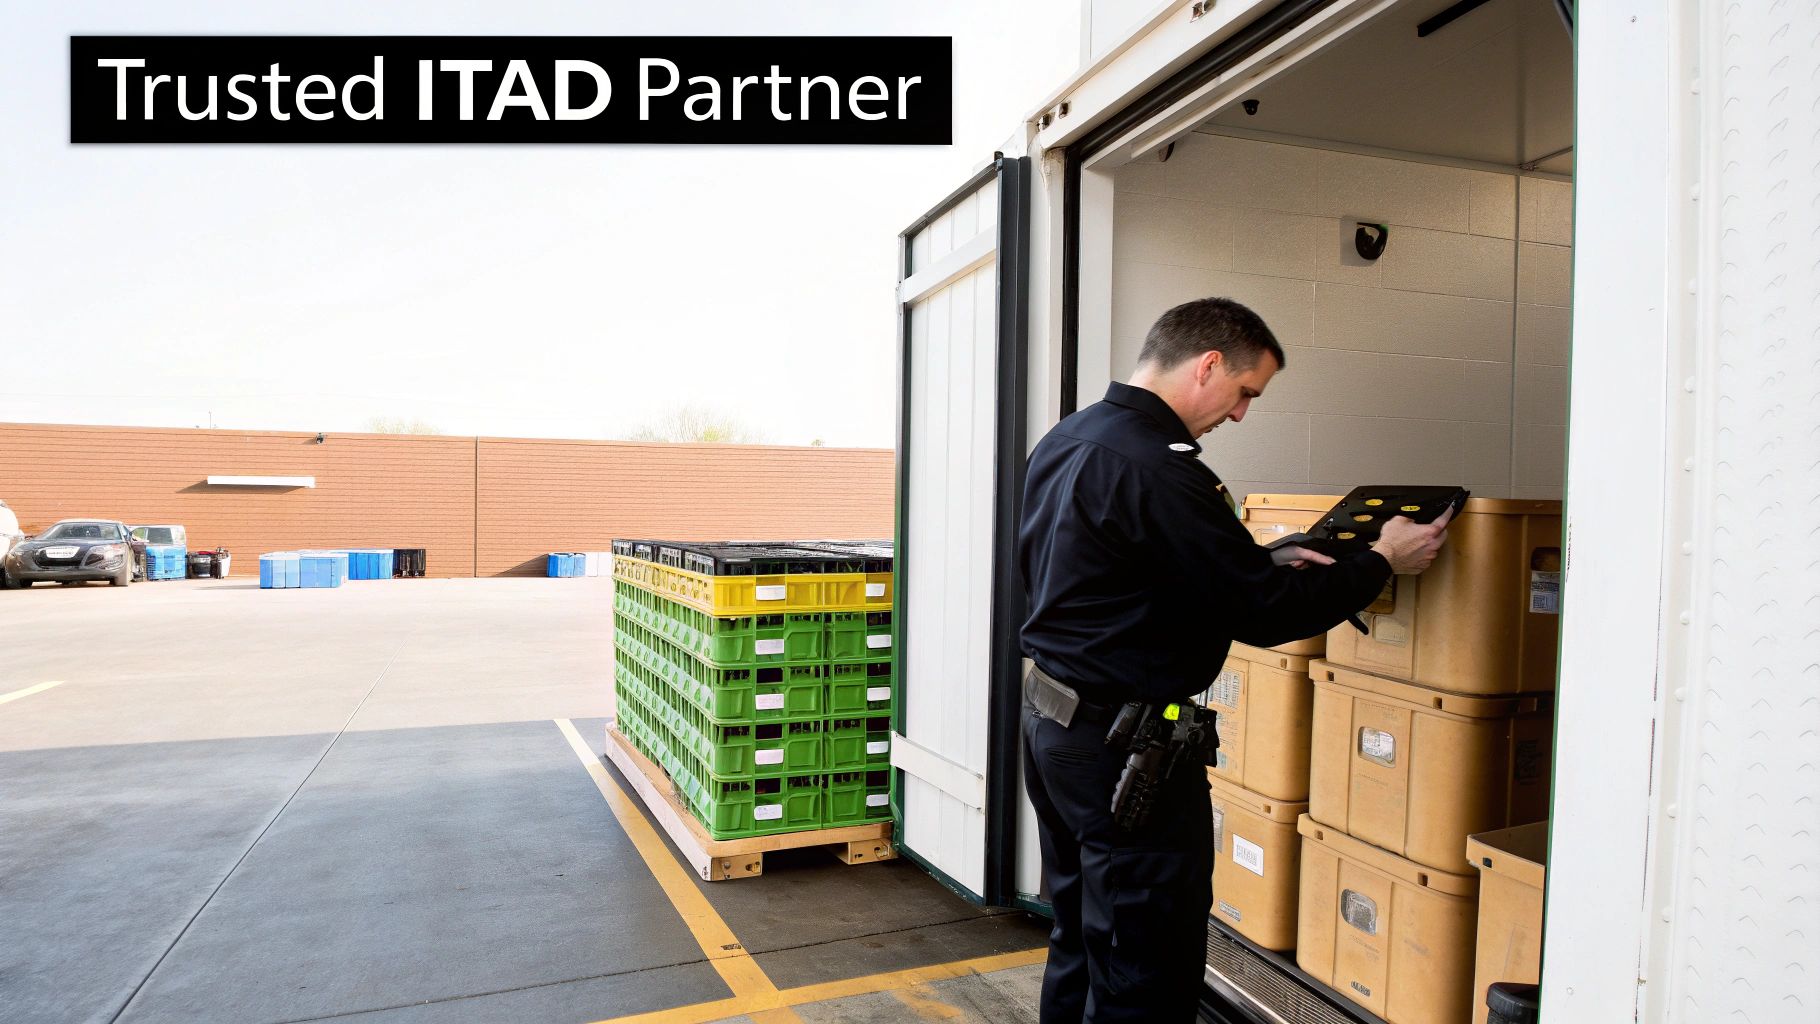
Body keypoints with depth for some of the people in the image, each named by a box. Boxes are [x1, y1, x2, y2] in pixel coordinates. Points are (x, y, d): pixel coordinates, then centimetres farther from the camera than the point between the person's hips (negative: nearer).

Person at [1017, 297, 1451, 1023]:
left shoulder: (1064, 439, 8)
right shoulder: (1156, 467, -22)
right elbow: (1262, 613, -18)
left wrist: (1264, 562, 9)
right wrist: (1382, 562, -5)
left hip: (1050, 718, 10)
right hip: (1124, 742, -10)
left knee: (1081, 947, 22)